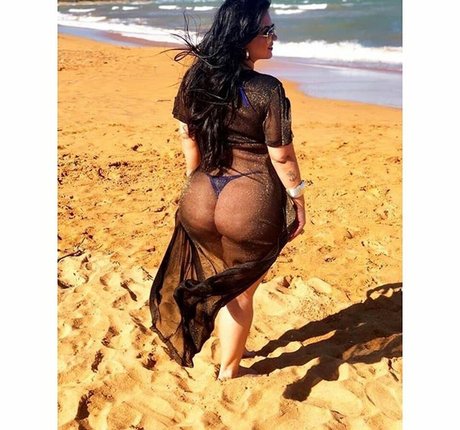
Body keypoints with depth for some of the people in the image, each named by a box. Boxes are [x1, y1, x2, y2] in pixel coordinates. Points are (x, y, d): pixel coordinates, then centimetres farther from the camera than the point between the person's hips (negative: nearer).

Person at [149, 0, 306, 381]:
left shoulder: (195, 77, -2)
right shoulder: (268, 91, -19)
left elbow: (186, 136, 7)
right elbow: (281, 156, -15)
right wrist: (298, 200, -1)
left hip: (202, 199, 5)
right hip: (251, 206, -5)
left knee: (221, 283, 27)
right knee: (241, 291, 16)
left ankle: (233, 348, 49)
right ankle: (229, 370, 36)